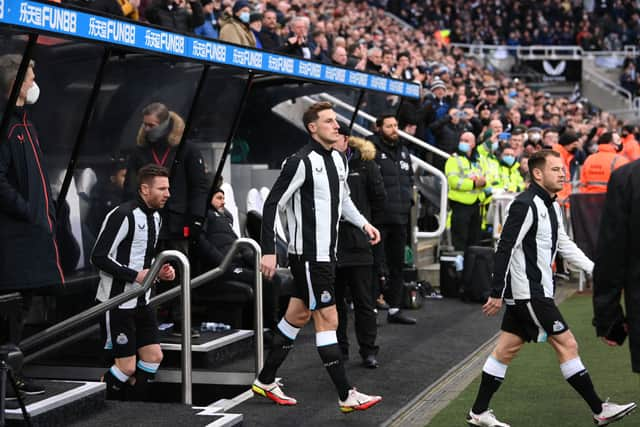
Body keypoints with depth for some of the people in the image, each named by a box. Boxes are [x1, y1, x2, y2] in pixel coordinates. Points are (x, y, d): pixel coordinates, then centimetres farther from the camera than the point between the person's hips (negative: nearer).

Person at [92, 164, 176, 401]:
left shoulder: (155, 216, 10)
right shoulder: (123, 215, -18)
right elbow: (99, 257, -20)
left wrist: (159, 271, 4)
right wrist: (135, 275, -22)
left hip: (142, 301, 9)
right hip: (117, 303, -9)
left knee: (154, 357, 7)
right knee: (127, 367, -6)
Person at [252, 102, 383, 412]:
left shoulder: (338, 160, 10)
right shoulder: (301, 162, -16)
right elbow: (272, 204, -15)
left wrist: (363, 223, 13)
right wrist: (268, 251, -19)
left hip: (327, 253, 9)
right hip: (308, 255, -9)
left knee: (298, 316, 16)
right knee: (328, 319, -6)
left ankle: (266, 381, 28)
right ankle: (346, 396, 0)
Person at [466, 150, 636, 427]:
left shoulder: (551, 206, 12)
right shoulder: (526, 205, -17)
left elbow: (564, 244, 22)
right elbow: (505, 249, -19)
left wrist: (595, 270, 17)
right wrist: (497, 293, -19)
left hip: (536, 292, 10)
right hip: (528, 292, -10)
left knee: (506, 349, 11)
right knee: (566, 344, -4)